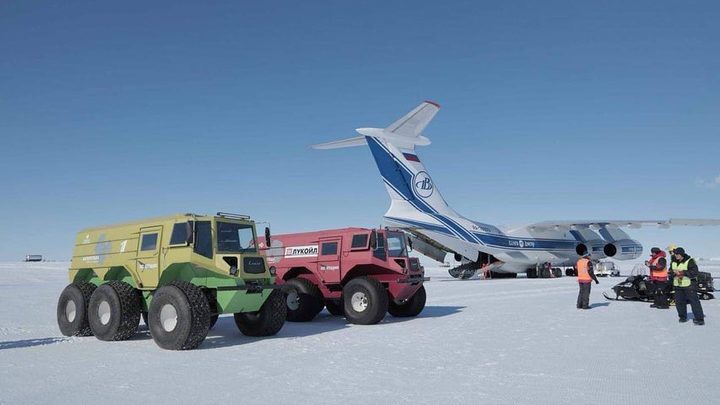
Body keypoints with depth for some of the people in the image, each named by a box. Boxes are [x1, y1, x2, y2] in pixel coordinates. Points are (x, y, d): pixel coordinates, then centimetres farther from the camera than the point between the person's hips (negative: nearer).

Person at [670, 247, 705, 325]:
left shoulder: (690, 261, -11)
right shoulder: (674, 263, 10)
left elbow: (694, 272, -19)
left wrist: (682, 273, -25)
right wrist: (673, 273, -8)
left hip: (689, 285, -6)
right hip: (678, 286, 6)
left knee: (694, 302, -7)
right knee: (679, 302, 8)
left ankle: (699, 319, -4)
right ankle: (683, 317, 22)